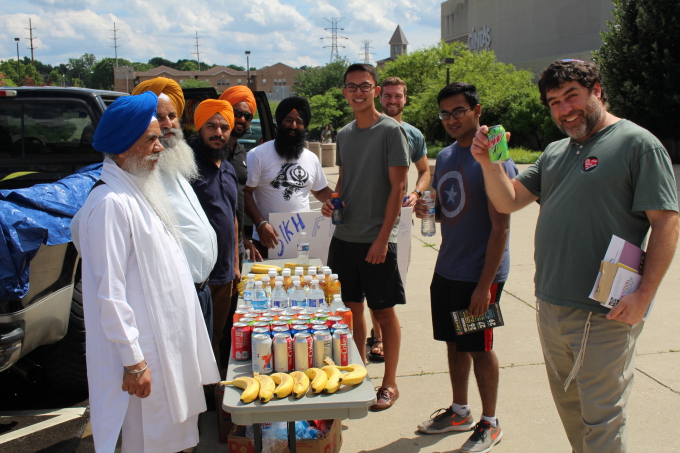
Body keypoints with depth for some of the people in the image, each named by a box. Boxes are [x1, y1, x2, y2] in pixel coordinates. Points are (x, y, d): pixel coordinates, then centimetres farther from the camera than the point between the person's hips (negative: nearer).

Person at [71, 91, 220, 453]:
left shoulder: (139, 193, 10)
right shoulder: (111, 203, -21)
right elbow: (110, 293, -23)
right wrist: (133, 362, -21)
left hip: (169, 339, 9)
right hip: (145, 352, -9)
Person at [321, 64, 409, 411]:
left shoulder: (391, 131, -8)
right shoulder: (344, 134, 11)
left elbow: (398, 187, -11)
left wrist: (382, 238, -16)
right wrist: (332, 200, -2)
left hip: (377, 240, -6)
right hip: (344, 237, 6)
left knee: (384, 313, 4)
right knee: (351, 308, 13)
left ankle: (389, 383, 18)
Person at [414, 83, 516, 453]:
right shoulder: (445, 156, 9)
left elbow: (500, 227, -17)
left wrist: (484, 284, -20)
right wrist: (427, 210, -5)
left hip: (480, 274, -7)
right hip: (446, 269, 7)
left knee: (479, 348, 5)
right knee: (454, 342, 16)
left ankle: (489, 423, 23)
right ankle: (460, 411, 33)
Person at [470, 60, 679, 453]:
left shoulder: (638, 144, -7)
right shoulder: (555, 152, 14)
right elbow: (508, 201, 11)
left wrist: (644, 294, -18)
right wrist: (489, 162, -7)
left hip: (605, 315, -7)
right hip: (550, 308, 7)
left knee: (602, 421, 3)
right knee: (570, 410, 20)